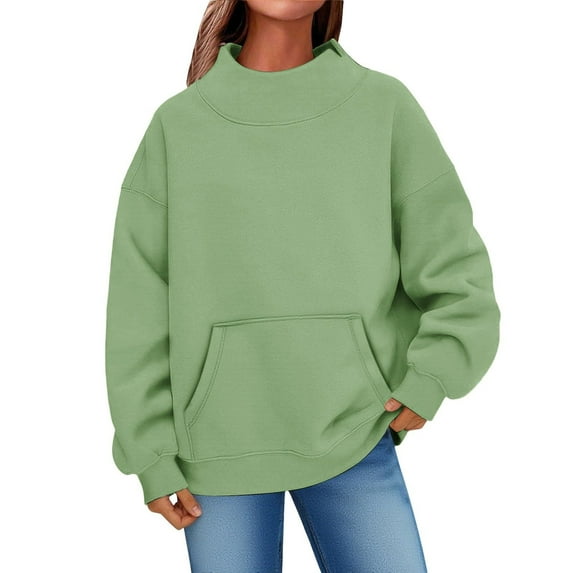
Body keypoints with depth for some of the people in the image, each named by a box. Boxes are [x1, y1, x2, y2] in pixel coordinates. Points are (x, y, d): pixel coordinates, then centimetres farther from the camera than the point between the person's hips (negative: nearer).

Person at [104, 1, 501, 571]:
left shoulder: (384, 105, 1)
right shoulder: (178, 124, 2)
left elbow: (457, 272, 3)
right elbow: (140, 307, 1)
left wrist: (429, 382, -9)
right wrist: (152, 453, -2)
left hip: (350, 433, 0)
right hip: (219, 435, 0)